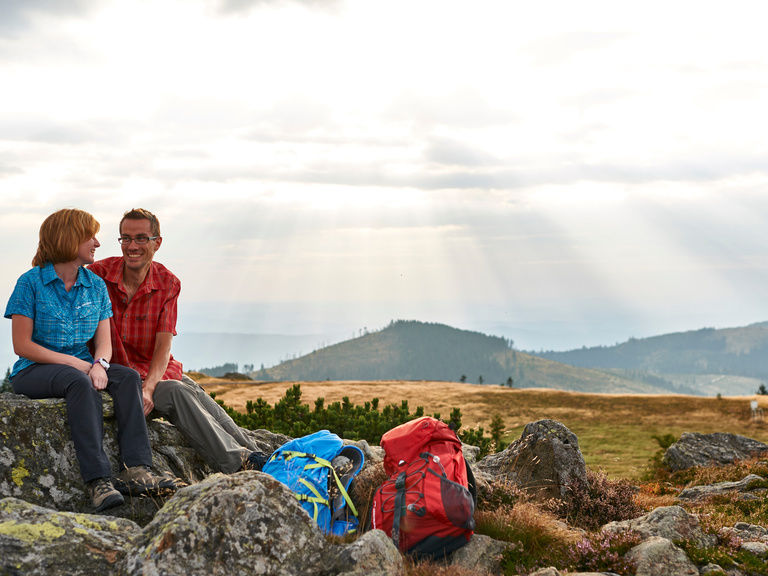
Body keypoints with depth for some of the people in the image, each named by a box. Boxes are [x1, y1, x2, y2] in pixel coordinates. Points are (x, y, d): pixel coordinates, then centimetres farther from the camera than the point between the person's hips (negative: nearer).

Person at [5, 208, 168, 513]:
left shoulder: (96, 285, 10)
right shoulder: (31, 283, -6)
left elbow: (104, 341, 5)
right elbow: (22, 345, -10)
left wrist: (99, 364, -19)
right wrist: (73, 362, -18)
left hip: (81, 365, 5)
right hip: (34, 371, -5)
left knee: (128, 376, -23)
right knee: (80, 383, -36)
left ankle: (137, 468, -36)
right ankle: (98, 481, -45)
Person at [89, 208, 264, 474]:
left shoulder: (168, 284, -1)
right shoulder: (97, 274, -9)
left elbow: (163, 346, -8)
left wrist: (148, 388, -26)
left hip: (157, 370, 4)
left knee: (201, 399, -24)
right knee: (176, 393, -29)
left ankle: (255, 456, -31)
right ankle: (237, 463, -35)